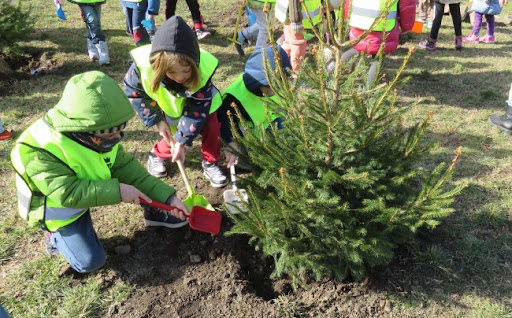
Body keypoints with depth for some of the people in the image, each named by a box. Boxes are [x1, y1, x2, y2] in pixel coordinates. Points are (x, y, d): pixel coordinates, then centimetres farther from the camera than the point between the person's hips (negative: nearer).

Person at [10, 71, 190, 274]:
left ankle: (153, 212, 11)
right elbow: (68, 193, -42)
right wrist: (117, 190, -43)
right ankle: (56, 235, 13)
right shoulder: (38, 151, -37)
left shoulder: (98, 136, -17)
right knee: (90, 261, -13)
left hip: (89, 186, 6)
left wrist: (167, 196, -25)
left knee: (131, 176, -10)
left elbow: (126, 167, -18)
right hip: (59, 210, -5)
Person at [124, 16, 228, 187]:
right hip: (167, 106, 0)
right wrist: (157, 121, -19)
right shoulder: (144, 65, -38)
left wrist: (182, 141, -32)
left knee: (211, 125, -18)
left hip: (197, 103, 0)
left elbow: (197, 109, -30)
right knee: (174, 133, -7)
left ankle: (210, 164, 4)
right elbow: (134, 92, -18)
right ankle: (157, 154, 26)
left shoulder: (203, 69, -40)